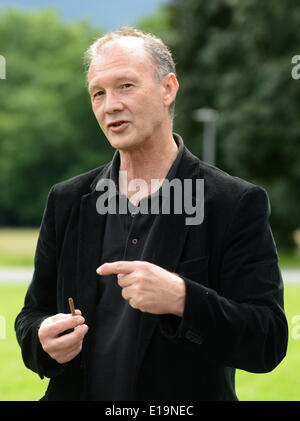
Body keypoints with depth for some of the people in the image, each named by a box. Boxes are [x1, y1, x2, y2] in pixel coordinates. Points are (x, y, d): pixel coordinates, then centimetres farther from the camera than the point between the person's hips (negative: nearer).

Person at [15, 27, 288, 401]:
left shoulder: (237, 205, -10)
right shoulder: (67, 201, 3)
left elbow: (268, 345, -15)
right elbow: (33, 316, 9)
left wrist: (181, 299, -30)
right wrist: (45, 340, -14)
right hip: (77, 393, 3)